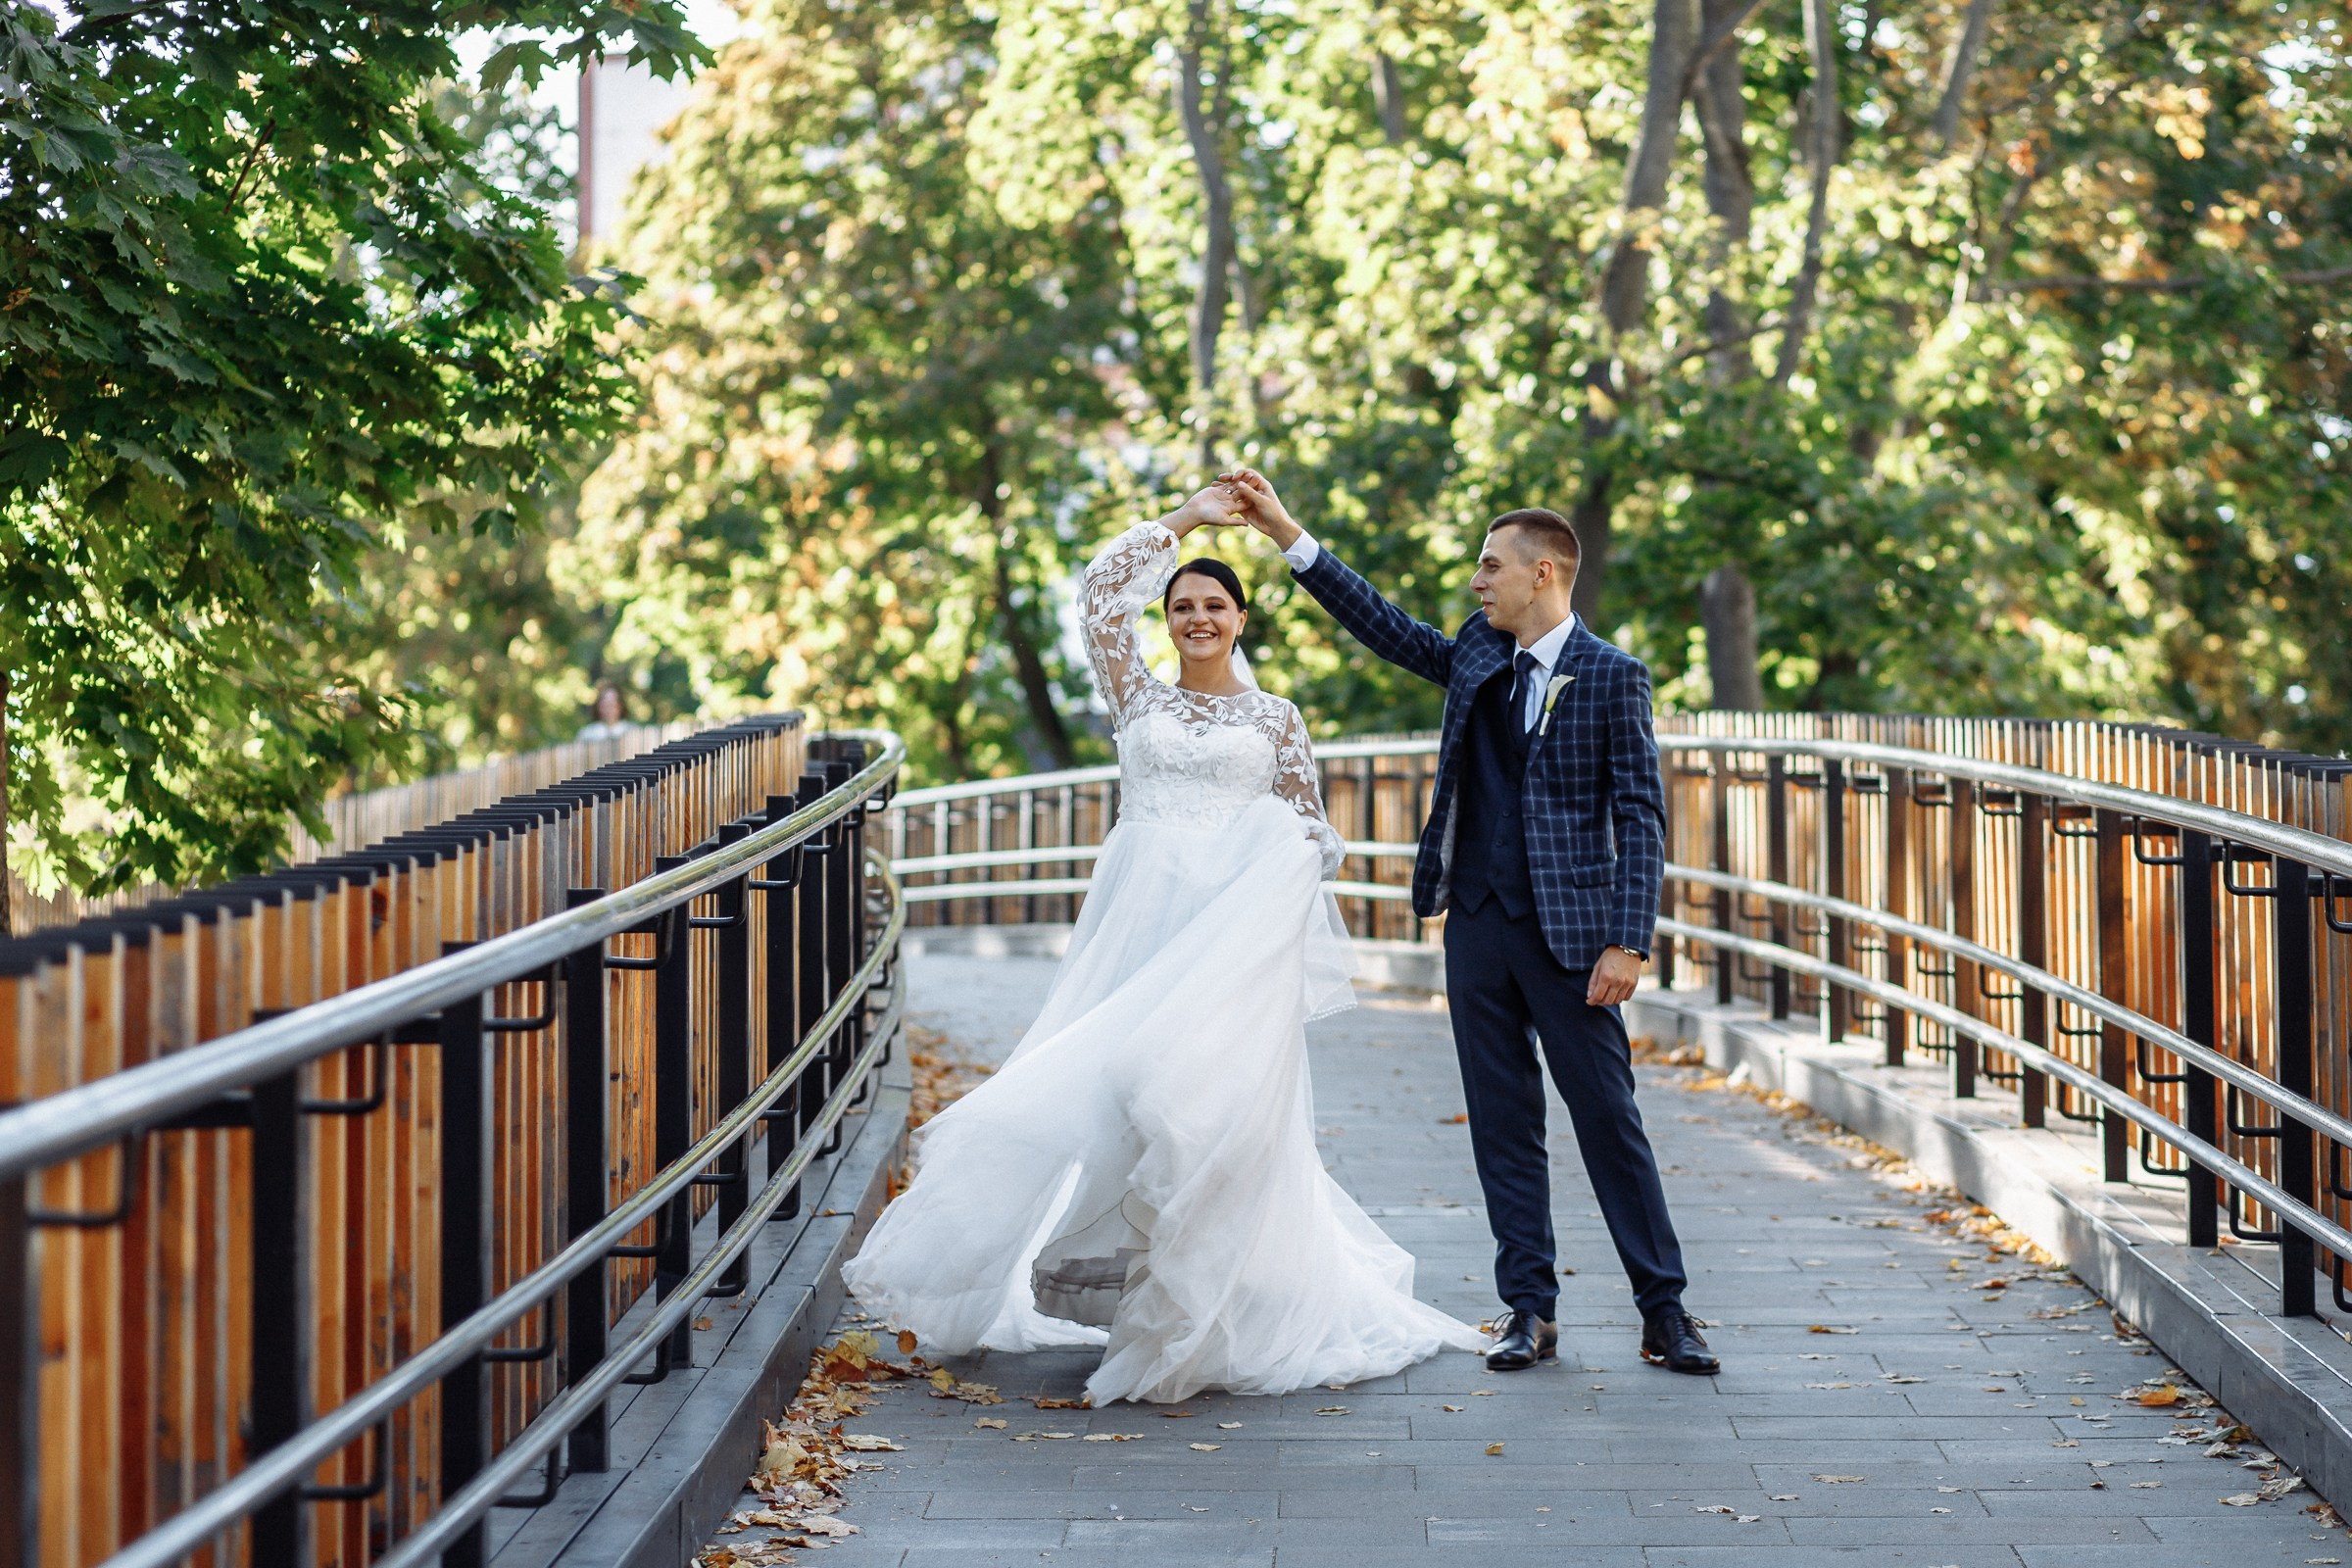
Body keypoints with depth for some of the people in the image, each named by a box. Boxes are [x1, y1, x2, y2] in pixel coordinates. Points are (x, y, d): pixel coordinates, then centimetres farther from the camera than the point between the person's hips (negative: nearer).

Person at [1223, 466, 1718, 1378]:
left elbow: (1640, 818, -7)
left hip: (1569, 930, -5)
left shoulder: (1612, 676, -5)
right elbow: (1384, 628, 19)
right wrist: (1286, 534, 12)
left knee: (1608, 1117, -2)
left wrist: (1627, 943, -14)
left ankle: (1664, 1311, 5)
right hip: (1477, 925, 5)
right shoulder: (1477, 655, 12)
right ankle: (1528, 1310, 12)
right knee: (1502, 1122, 6)